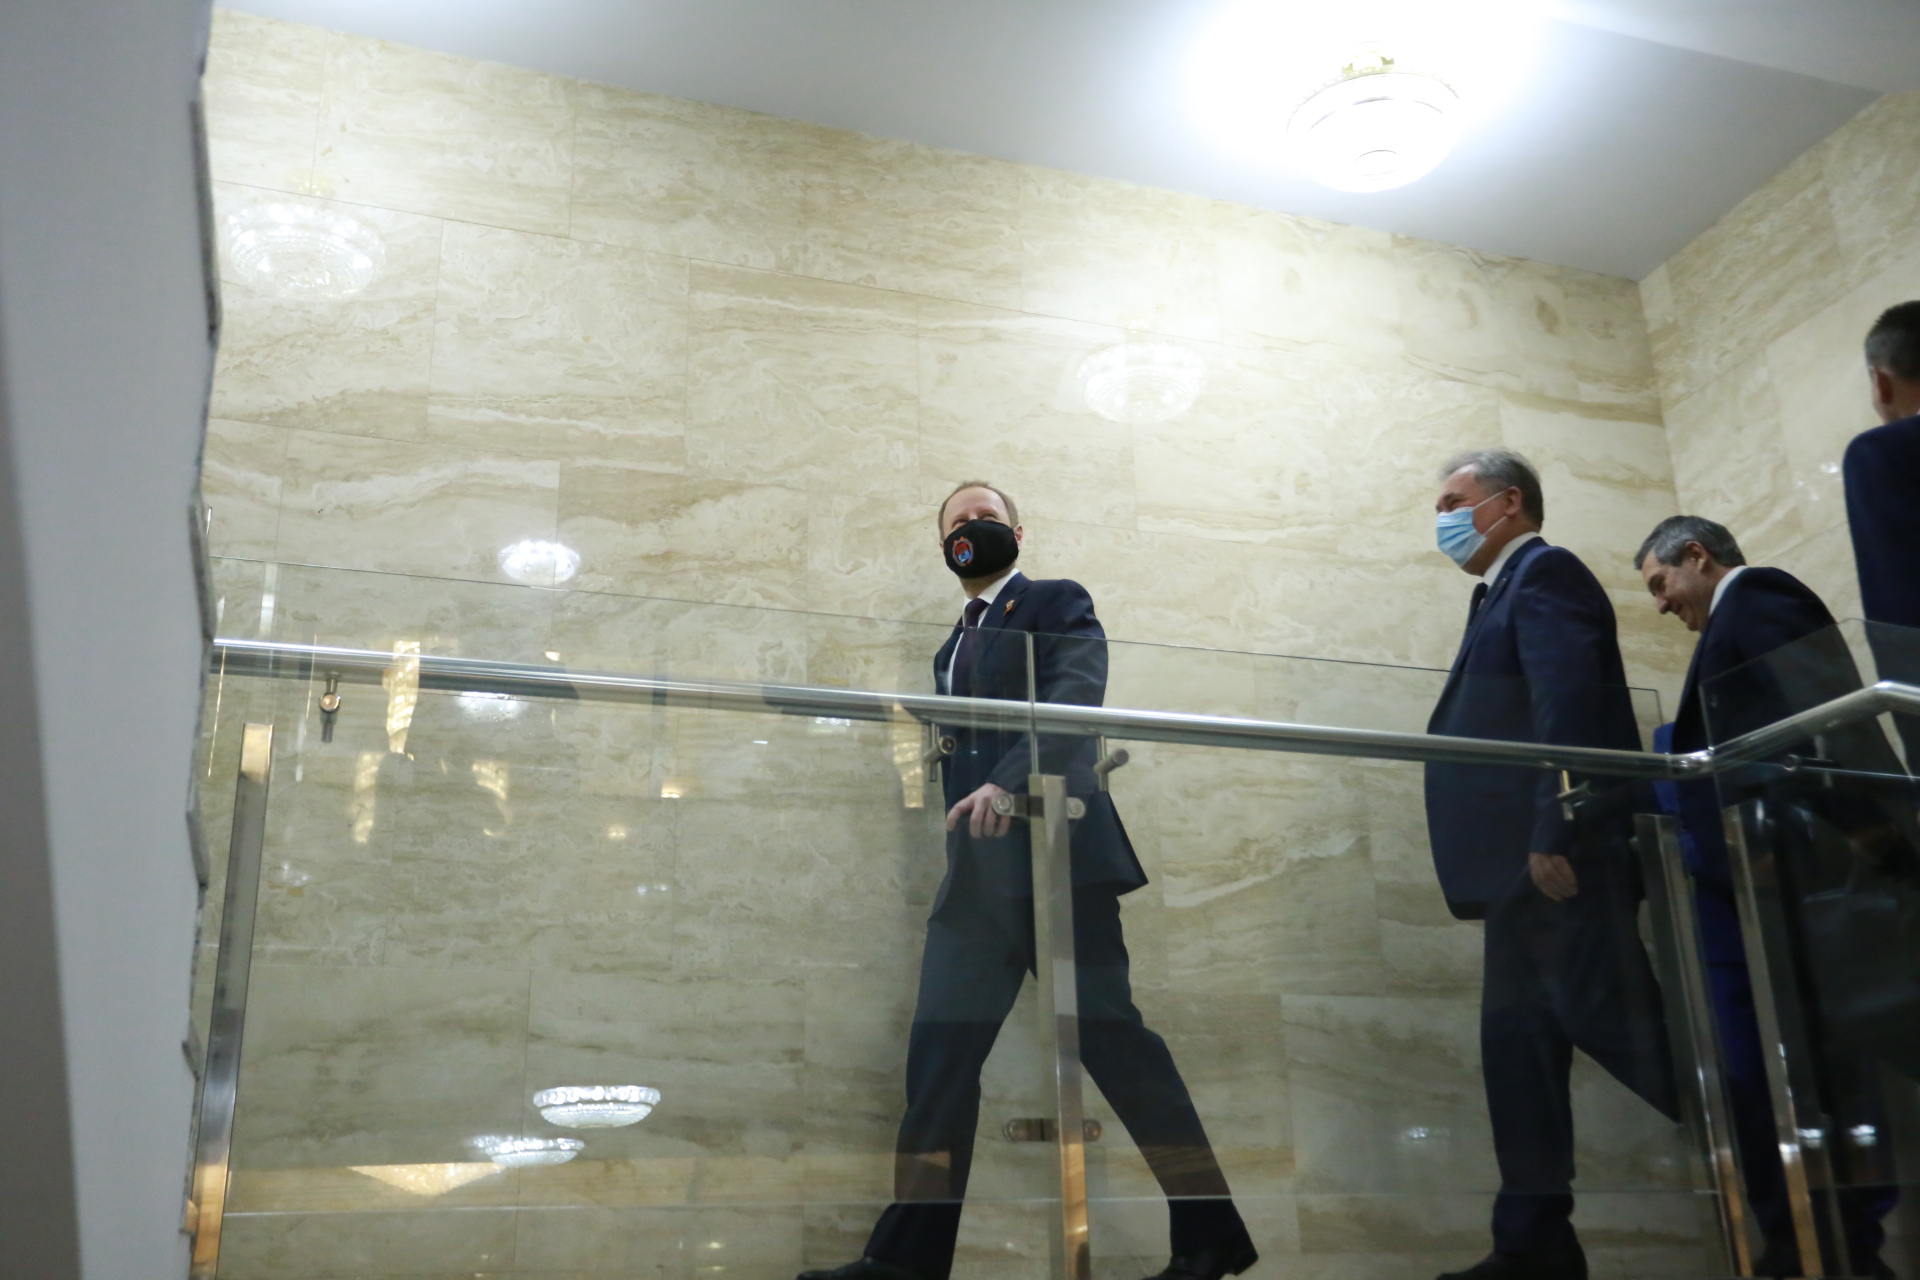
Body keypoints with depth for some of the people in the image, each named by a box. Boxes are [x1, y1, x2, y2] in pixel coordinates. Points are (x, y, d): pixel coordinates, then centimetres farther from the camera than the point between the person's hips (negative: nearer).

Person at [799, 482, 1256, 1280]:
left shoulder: (1058, 606, 5)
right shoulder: (953, 649, 26)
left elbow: (1074, 702, -12)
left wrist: (1007, 783, -27)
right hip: (979, 875, 7)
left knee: (1111, 1040, -6)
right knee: (940, 1053, 0)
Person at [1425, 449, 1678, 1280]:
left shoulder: (1544, 573, -4)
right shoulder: (1507, 591, 25)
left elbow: (1568, 705, -18)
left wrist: (1552, 836, -24)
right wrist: (1520, 855, 16)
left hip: (1561, 859, -10)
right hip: (1526, 869, 10)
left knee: (1620, 1024, -10)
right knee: (1518, 1047, 7)